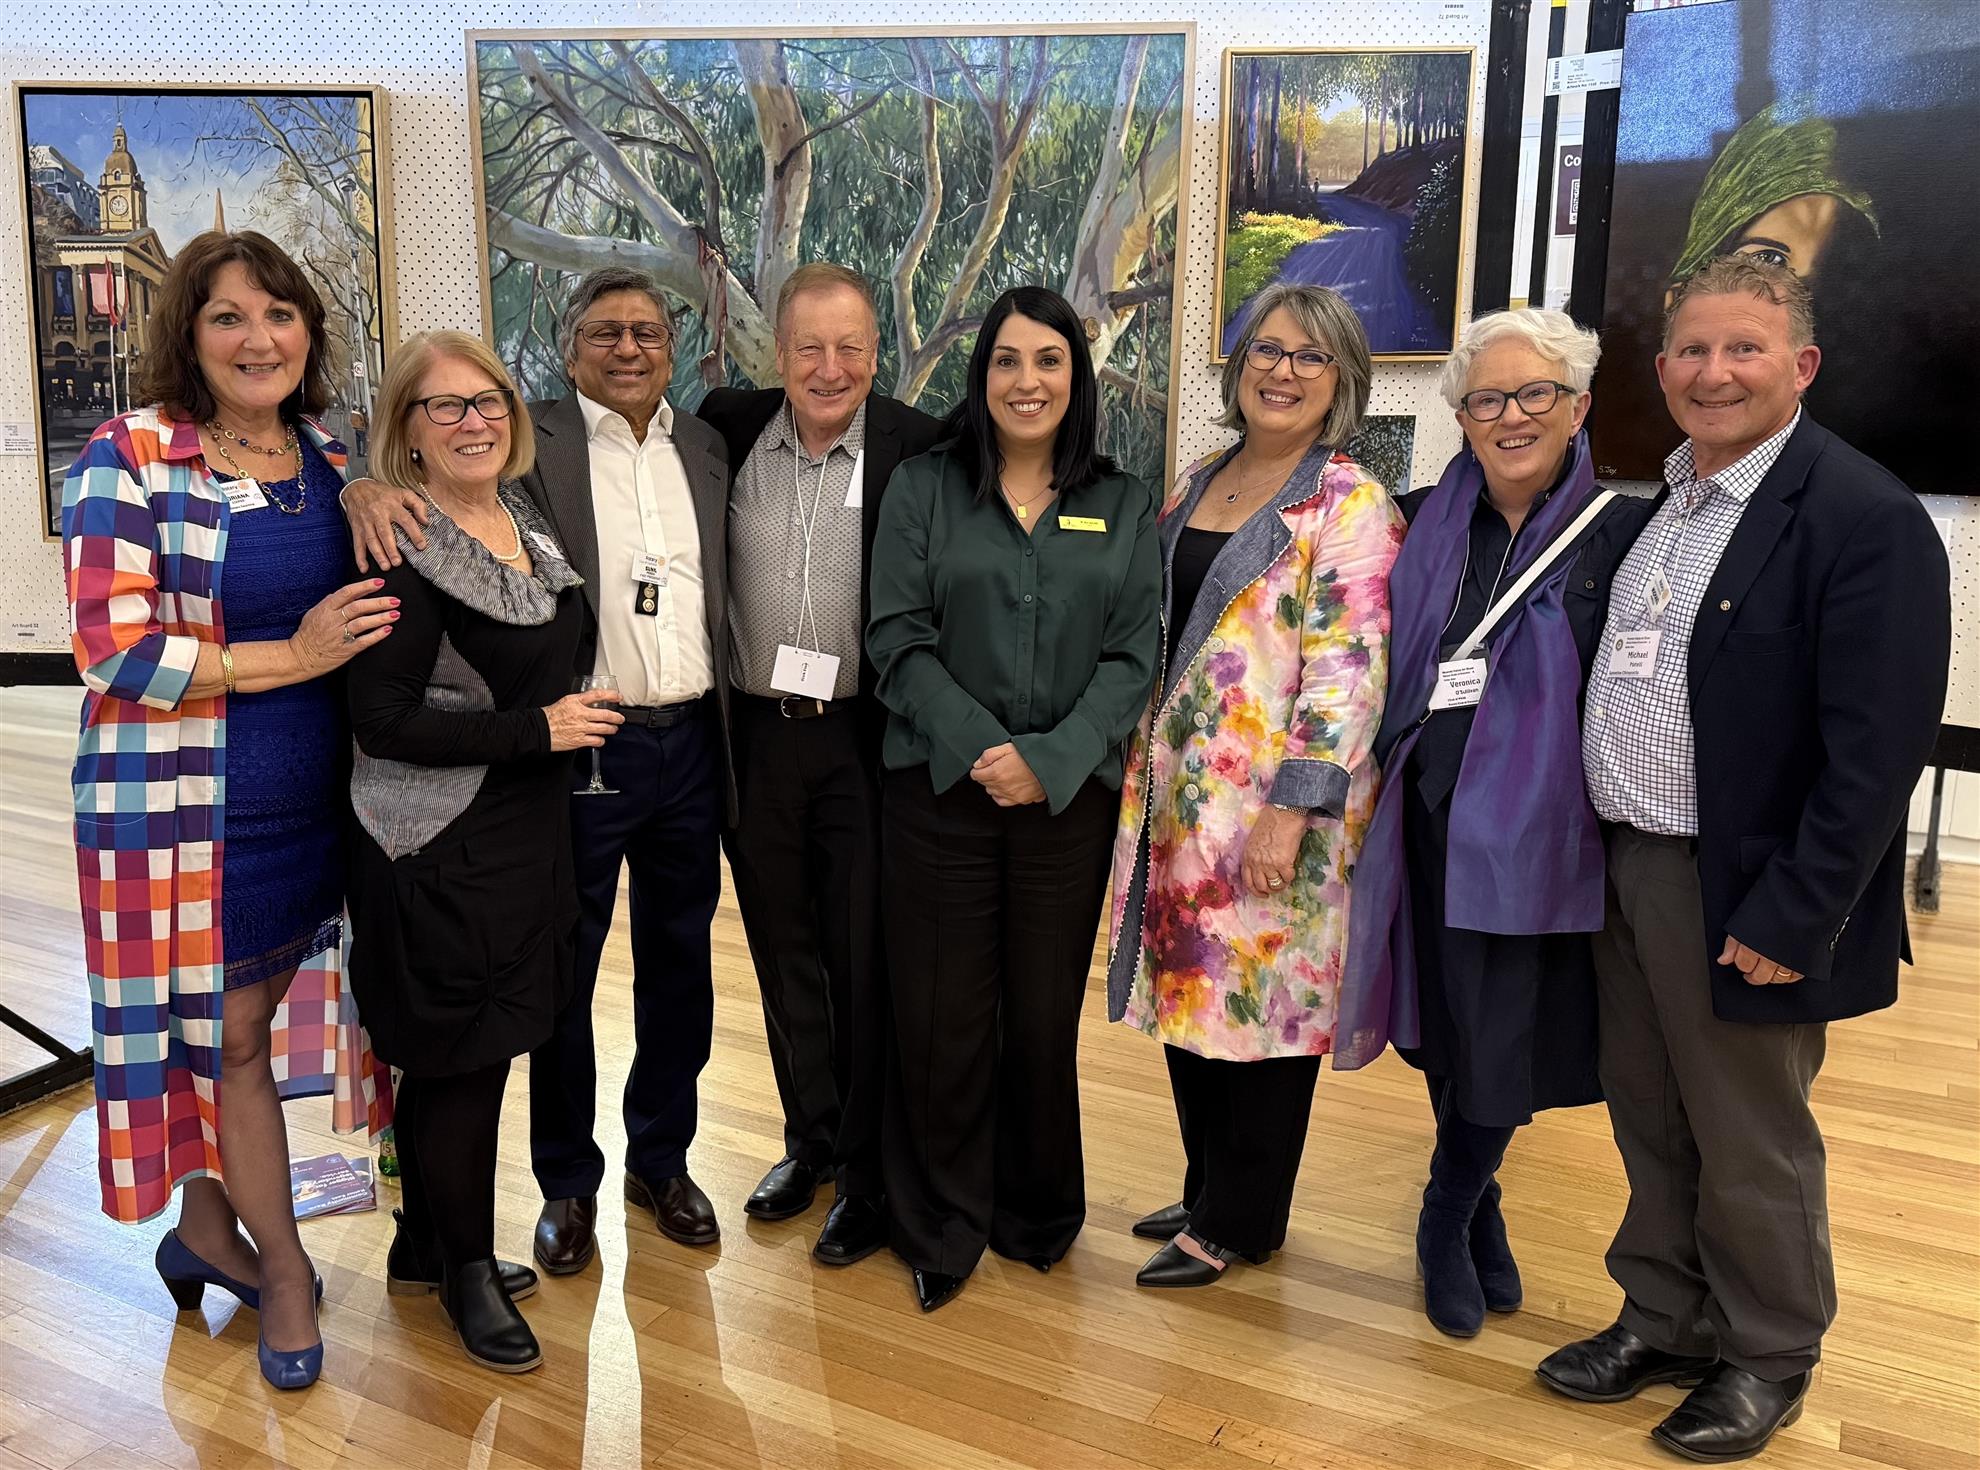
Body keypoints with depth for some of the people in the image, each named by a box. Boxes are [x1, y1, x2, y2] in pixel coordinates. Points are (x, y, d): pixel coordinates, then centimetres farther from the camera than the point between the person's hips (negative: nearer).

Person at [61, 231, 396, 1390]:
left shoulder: (329, 460, 6)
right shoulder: (130, 458, -10)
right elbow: (115, 650, -16)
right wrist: (294, 657, -18)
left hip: (310, 799, 5)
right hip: (186, 805, -5)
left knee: (247, 1026, 16)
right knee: (231, 1034, 8)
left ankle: (208, 1226, 38)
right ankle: (282, 1264, 27)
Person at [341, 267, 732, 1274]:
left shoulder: (707, 446, 10)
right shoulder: (535, 440, -2)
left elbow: (728, 591, 12)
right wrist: (367, 487, -31)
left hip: (690, 740, 4)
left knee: (679, 962, 14)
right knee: (564, 968, 7)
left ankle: (661, 1160, 31)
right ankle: (567, 1182, 24)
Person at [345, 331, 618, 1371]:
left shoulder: (527, 524, 7)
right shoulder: (404, 551, -17)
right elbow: (381, 720, -20)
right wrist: (539, 729, -17)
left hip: (521, 834, 8)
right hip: (441, 851, -7)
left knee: (453, 1054, 17)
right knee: (461, 1057, 3)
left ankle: (426, 1244, 34)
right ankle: (466, 1270, 23)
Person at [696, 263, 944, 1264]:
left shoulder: (919, 449, -9)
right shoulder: (729, 430, -1)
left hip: (865, 739, -3)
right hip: (756, 735, 4)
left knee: (866, 959, 5)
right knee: (783, 950, 16)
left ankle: (871, 1174, 22)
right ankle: (810, 1138, 35)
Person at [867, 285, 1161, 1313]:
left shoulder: (1124, 507, 8)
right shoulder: (923, 488, 4)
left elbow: (1134, 656, 0)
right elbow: (898, 639, -3)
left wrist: (1049, 759, -14)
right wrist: (978, 748, -15)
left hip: (1071, 796, 1)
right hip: (939, 789, -1)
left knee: (1045, 1015, 9)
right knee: (942, 1016, 3)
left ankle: (1037, 1214, 31)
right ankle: (942, 1228, 23)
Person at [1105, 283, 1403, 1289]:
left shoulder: (1350, 507, -9)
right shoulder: (1195, 485, 12)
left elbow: (1347, 671, -16)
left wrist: (1295, 807, -22)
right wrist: (1140, 771, 15)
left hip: (1269, 807, -7)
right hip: (1174, 792, 7)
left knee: (1259, 998, 4)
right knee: (1188, 990, 15)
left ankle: (1238, 1220, 22)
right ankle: (1210, 1191, 33)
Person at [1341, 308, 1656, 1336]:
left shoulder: (1622, 533, -6)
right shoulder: (1428, 523, 5)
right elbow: (1390, 674, 12)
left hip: (1533, 829, -2)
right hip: (1432, 818, 3)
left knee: (1500, 1044, 5)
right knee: (1450, 1032, 12)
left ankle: (1448, 1222, 31)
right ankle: (1478, 1210, 36)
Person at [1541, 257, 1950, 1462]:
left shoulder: (1864, 518, -15)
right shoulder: (1662, 504, 9)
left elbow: (1878, 752, -19)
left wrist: (1790, 918, -19)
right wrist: (1600, 853, 9)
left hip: (1739, 894, -7)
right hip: (1624, 868, 7)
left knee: (1750, 1146, 10)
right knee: (1650, 1126, 19)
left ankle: (1766, 1361, 32)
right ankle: (1664, 1320, 38)